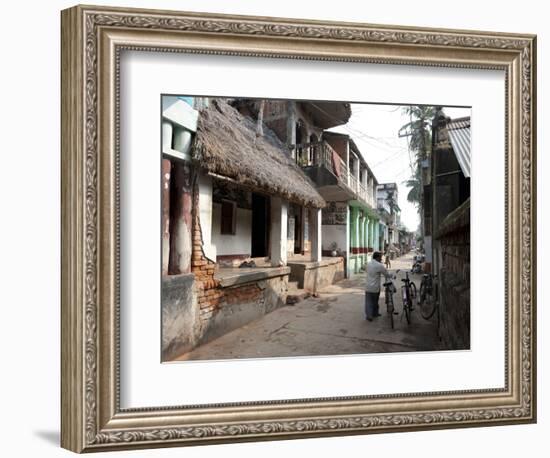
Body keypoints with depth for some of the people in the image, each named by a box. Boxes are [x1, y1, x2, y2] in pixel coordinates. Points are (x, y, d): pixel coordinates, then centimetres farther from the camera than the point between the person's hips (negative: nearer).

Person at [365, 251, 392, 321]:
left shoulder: (368, 264, 4)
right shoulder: (379, 265, -14)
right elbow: (386, 274, -6)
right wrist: (391, 276, 15)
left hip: (368, 287, 4)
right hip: (375, 287, -3)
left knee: (368, 302, 5)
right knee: (375, 302, 15)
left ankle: (368, 315, -1)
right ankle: (375, 313, 29)